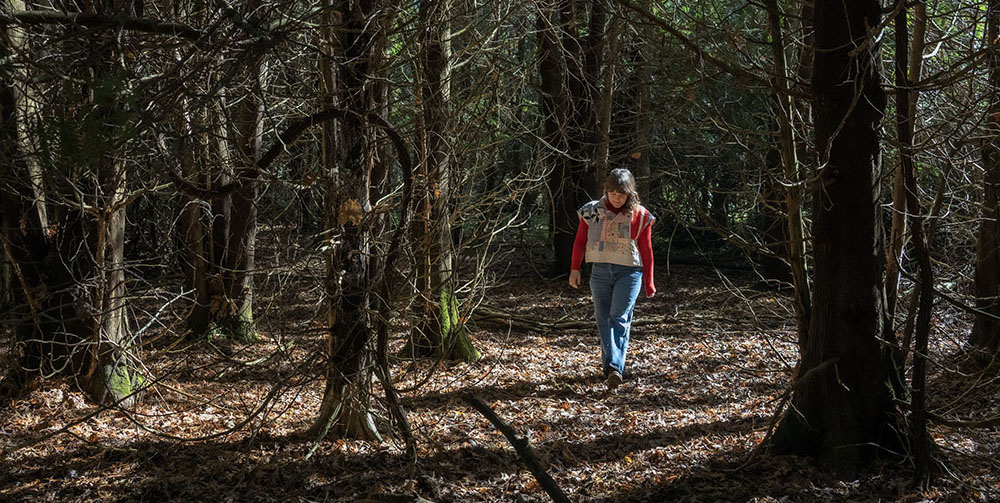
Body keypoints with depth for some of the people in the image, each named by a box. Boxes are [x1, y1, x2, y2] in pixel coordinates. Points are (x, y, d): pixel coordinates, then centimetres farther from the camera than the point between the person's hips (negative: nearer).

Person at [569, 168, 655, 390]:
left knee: (619, 318, -15)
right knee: (603, 319, 5)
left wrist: (648, 282, 7)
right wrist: (575, 269, 2)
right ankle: (609, 365, 16)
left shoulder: (640, 216, 0)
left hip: (629, 272, -3)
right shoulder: (592, 211, 4)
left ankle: (615, 368, -23)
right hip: (600, 272, 3)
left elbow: (647, 251, 5)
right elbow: (580, 241, 10)